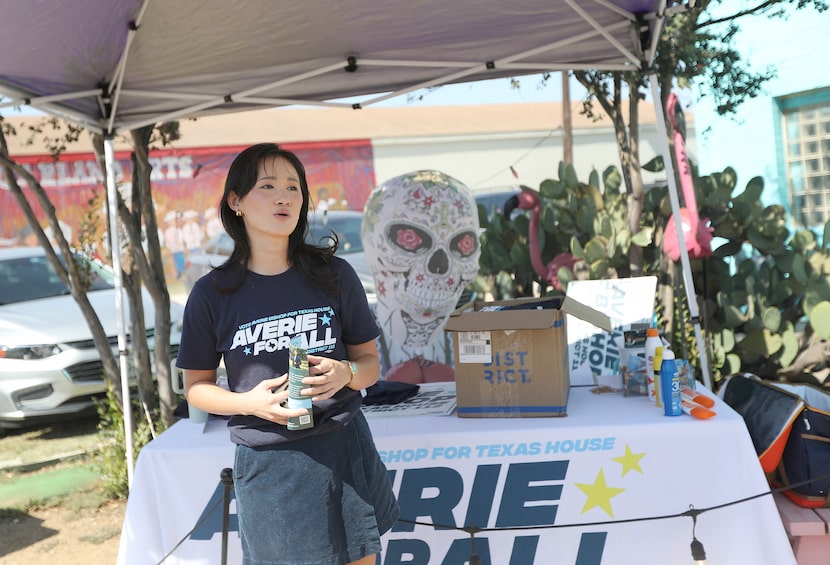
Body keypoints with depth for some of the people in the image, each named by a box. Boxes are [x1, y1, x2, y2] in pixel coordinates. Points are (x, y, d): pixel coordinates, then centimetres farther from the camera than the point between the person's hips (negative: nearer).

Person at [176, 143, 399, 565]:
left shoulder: (333, 275, -1)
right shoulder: (213, 293, -4)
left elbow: (370, 363, 7)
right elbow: (196, 386, 4)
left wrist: (345, 373, -16)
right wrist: (248, 402, -15)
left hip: (344, 450, 2)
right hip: (267, 462, -2)